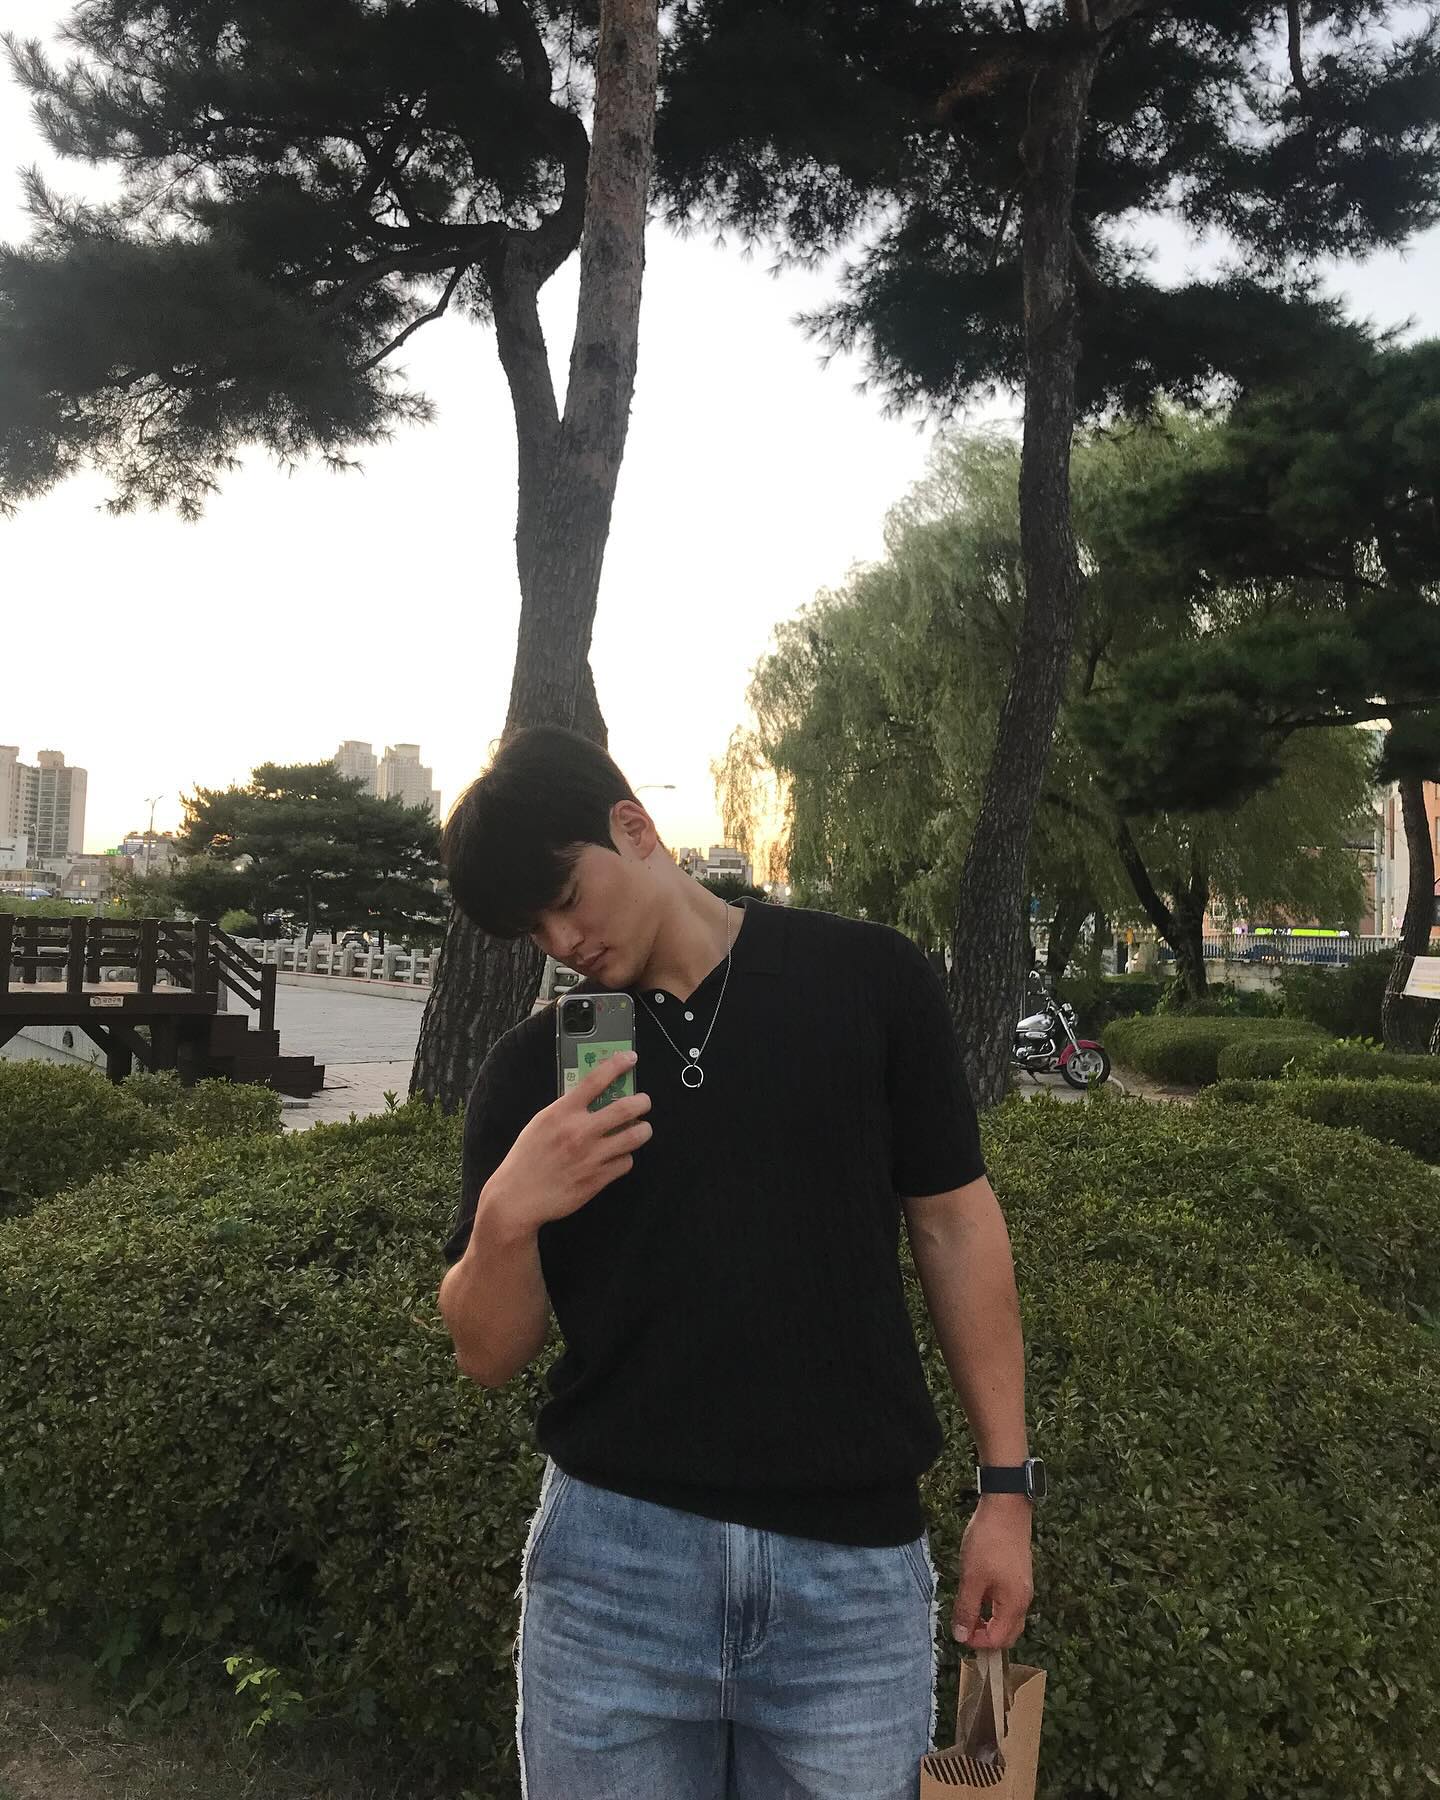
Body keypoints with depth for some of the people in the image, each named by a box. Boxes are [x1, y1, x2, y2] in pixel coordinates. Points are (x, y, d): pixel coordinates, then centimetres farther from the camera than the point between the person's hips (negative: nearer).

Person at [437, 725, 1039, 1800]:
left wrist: (1007, 1485, 3)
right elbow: (488, 1355, 3)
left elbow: (953, 1224, 3)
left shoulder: (867, 981, -3)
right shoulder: (531, 1072, 1)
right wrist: (505, 1217, -18)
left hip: (856, 1562, -1)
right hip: (613, 1557, 1)